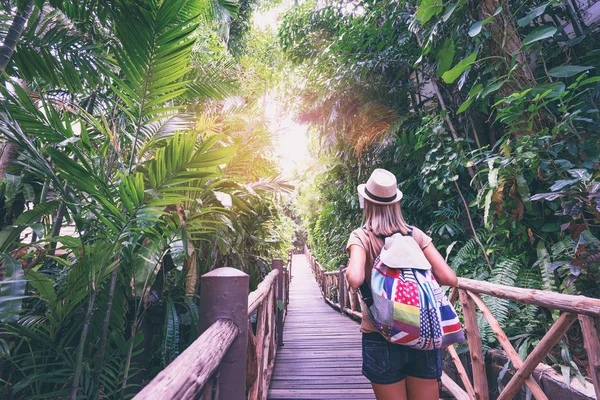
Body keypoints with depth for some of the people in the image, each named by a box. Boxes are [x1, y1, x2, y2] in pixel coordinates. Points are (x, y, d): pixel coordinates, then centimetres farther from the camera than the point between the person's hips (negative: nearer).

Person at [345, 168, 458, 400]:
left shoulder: (362, 236, -10)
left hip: (382, 337, -2)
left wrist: (350, 267, -4)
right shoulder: (416, 234, -1)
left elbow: (355, 280, -26)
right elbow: (449, 279, -4)